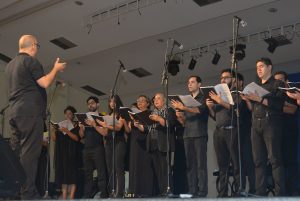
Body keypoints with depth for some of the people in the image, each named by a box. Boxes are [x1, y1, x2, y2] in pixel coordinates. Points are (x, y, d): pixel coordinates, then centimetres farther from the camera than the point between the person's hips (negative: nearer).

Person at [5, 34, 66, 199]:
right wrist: (56, 69, 2)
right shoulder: (30, 61, -6)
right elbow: (45, 83, -13)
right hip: (30, 112, -8)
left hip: (15, 112, 9)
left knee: (15, 152, 7)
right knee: (30, 153, -11)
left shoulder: (10, 64, 20)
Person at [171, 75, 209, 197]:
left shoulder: (203, 98, 5)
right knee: (190, 164, 0)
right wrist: (179, 115, 1)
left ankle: (202, 191, -10)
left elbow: (199, 110, -14)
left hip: (199, 134, -5)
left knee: (201, 163, -8)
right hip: (187, 134, 5)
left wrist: (183, 108, -23)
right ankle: (192, 190, 0)